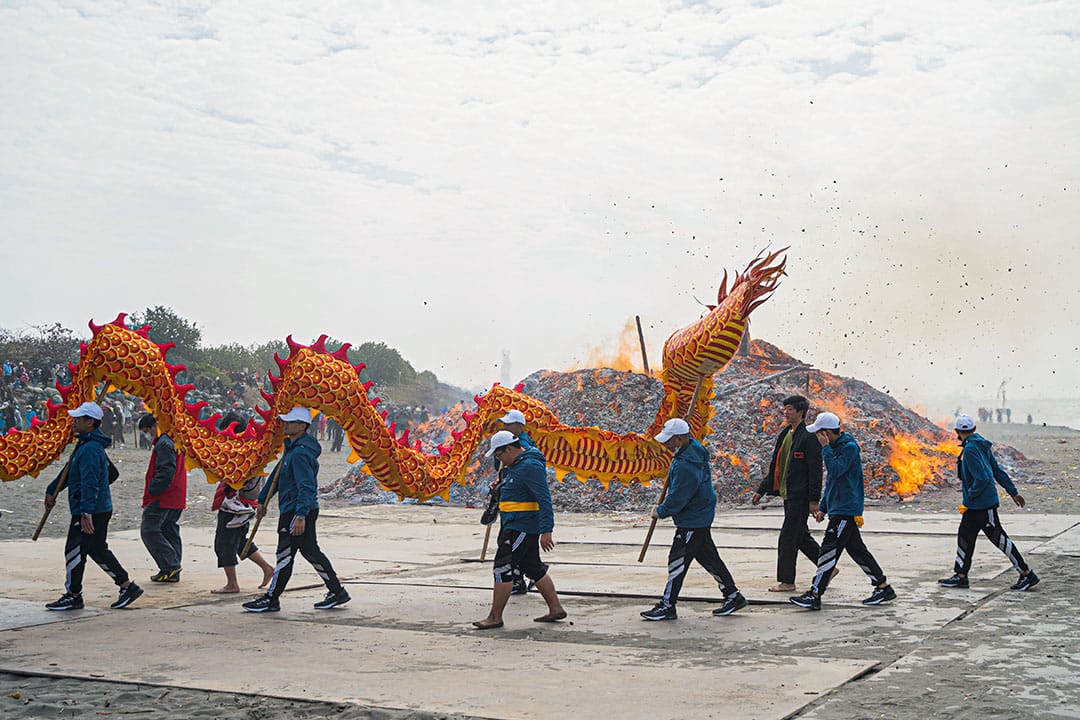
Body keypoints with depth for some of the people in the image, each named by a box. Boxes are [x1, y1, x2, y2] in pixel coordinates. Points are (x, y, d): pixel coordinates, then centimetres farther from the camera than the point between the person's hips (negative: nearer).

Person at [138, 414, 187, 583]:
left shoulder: (164, 443, -14)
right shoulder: (175, 440, 17)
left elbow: (166, 472, -23)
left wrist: (151, 491, -17)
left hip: (162, 498, -10)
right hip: (177, 499, 10)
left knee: (149, 530, -6)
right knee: (170, 532, 12)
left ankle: (170, 566, -10)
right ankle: (173, 572, 13)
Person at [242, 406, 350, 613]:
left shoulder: (300, 453, -19)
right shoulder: (292, 448, 14)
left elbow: (307, 486, -26)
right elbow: (277, 474, 23)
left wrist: (300, 516, -31)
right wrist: (263, 500, 27)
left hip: (296, 511, -11)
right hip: (298, 511, 11)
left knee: (285, 554, -3)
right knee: (310, 551, 14)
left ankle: (271, 599, 6)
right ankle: (337, 592, 19)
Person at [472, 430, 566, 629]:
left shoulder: (530, 466, -19)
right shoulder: (516, 465, 14)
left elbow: (544, 499, -24)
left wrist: (546, 530, -27)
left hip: (521, 528, -11)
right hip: (514, 526, 11)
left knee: (503, 568, -7)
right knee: (534, 568, 15)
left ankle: (495, 617, -1)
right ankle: (556, 609, 21)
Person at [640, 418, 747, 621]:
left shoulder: (686, 467, -30)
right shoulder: (694, 447, 2)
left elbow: (676, 499, -23)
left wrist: (660, 511, -7)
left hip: (692, 522, -10)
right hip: (701, 515, 10)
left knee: (678, 560, -3)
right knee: (708, 557, 17)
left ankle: (667, 606, 5)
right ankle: (733, 596, 25)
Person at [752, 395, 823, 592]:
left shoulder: (809, 437, -13)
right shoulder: (784, 434, 14)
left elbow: (816, 470, -15)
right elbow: (775, 466, 20)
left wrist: (814, 500, -18)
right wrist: (761, 490, 18)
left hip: (800, 496, -9)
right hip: (788, 494, 9)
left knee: (788, 538, -5)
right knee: (801, 536, 16)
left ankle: (786, 581, 3)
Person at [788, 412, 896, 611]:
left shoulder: (849, 447, -14)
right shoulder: (835, 447, 15)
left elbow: (835, 470, -28)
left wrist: (825, 447, -18)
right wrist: (823, 507, 22)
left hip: (846, 510, -10)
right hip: (838, 508, 10)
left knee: (829, 549, -10)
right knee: (857, 549, 13)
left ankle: (814, 595, -10)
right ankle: (884, 588, 21)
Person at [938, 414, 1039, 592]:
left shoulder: (971, 450, -19)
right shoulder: (981, 445, 10)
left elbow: (982, 478, -26)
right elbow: (998, 471, 14)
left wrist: (970, 495, -13)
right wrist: (1013, 491, 18)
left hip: (983, 504, -10)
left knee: (999, 539, -2)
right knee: (965, 536, 13)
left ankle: (1027, 574, 5)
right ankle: (961, 577, 19)